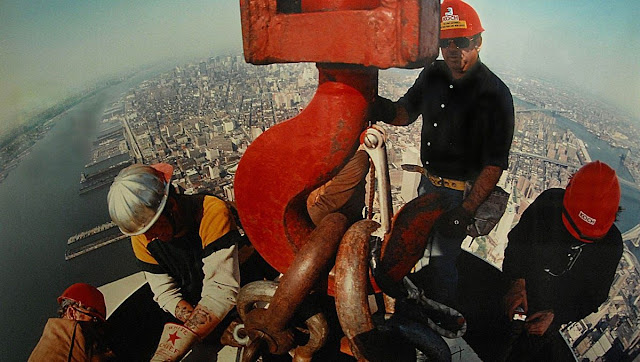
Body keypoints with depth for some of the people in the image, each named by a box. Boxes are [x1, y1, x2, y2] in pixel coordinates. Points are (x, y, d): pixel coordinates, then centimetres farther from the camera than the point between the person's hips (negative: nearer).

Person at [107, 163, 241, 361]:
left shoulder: (212, 212, -25)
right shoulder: (143, 237, -7)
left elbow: (222, 290, -30)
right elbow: (166, 293, -2)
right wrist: (195, 321, -22)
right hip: (191, 308, 5)